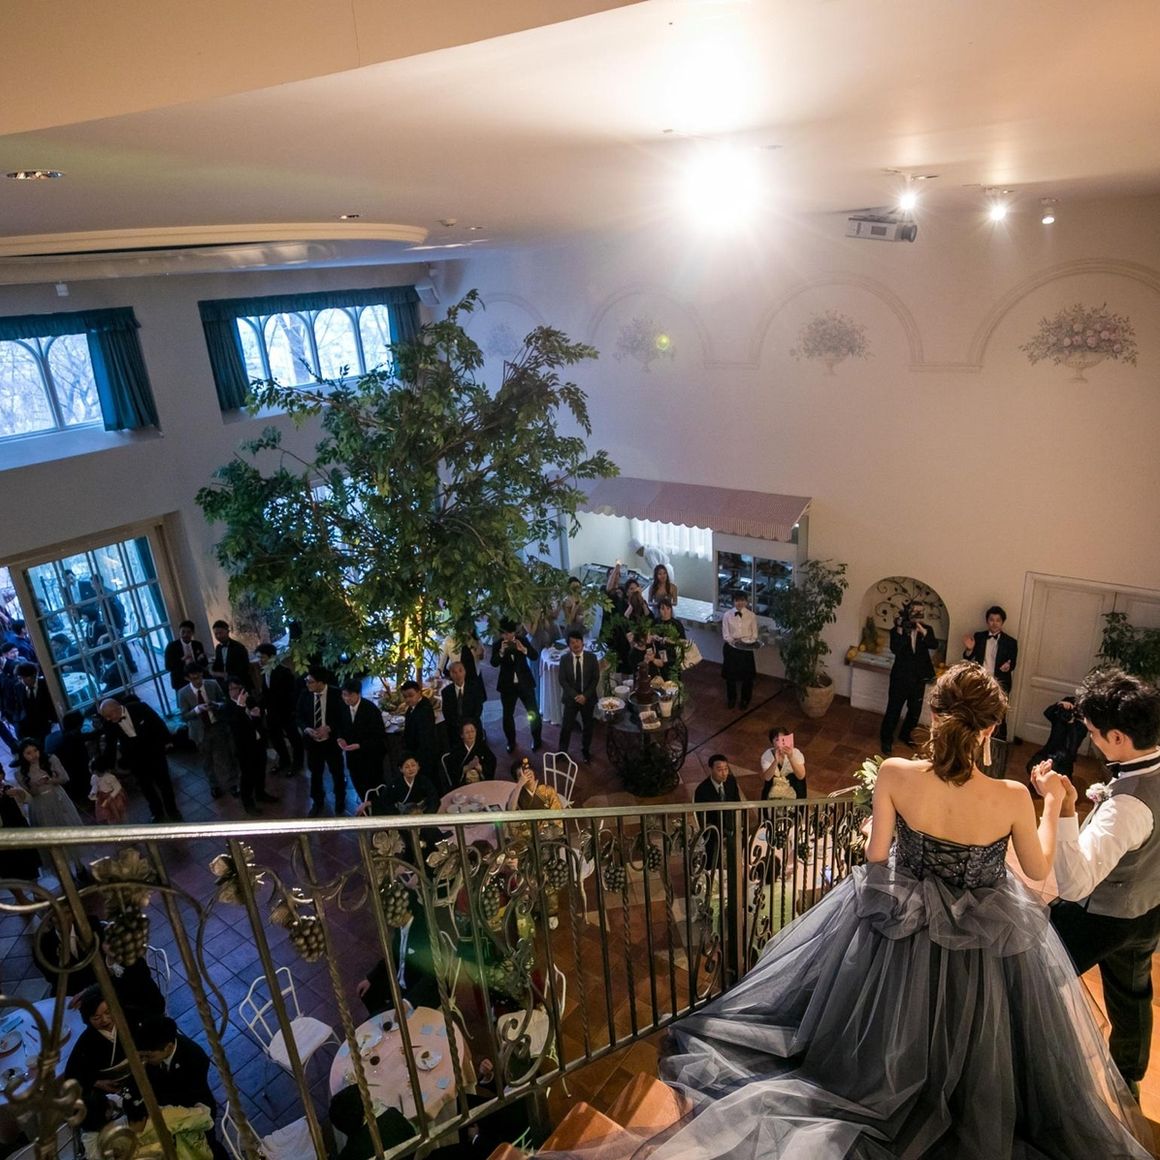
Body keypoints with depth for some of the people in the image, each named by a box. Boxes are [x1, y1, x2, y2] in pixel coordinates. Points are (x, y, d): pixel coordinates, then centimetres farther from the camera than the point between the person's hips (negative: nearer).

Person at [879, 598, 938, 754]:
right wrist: (900, 630, -27)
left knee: (915, 710, 17)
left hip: (919, 678, 4)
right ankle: (886, 739, 20)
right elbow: (895, 649, -23)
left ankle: (906, 734, 40)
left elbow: (934, 645, -16)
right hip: (900, 676, -4)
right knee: (894, 709, 4)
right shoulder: (896, 630, -9)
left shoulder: (927, 629, 1)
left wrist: (922, 631, -27)